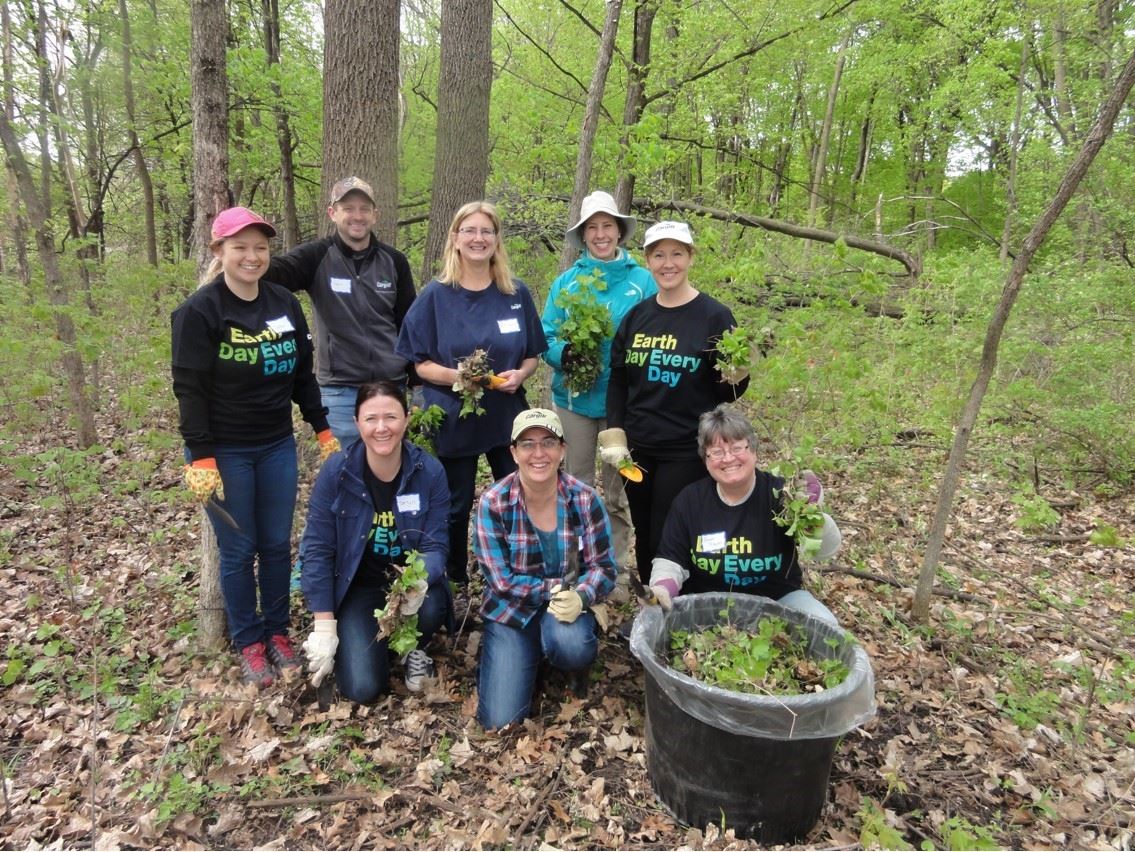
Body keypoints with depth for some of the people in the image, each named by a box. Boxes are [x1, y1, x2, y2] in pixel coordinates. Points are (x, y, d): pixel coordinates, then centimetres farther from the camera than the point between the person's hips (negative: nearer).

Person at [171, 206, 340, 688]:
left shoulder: (285, 304, 6)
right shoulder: (199, 311, -9)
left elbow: (303, 374, 12)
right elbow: (189, 388, -11)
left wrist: (323, 429, 10)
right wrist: (201, 457, -16)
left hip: (278, 446, 4)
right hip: (224, 452, -4)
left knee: (278, 545, 10)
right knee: (238, 550, 6)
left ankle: (278, 632, 28)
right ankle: (248, 643, 22)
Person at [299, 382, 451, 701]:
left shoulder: (430, 471, -15)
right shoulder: (335, 473, -16)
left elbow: (436, 545, -14)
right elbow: (318, 549, -11)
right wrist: (324, 626, -13)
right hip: (357, 588, 0)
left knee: (430, 608, -34)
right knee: (363, 689, -14)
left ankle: (415, 649, 5)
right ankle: (352, 638, 22)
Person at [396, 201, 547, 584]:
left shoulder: (517, 294, 3)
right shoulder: (436, 295, -4)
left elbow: (533, 354, 10)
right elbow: (417, 363, -4)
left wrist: (520, 373, -12)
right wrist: (454, 376, -22)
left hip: (507, 417, 2)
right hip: (453, 420, -2)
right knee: (455, 508, 11)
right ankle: (456, 585, 29)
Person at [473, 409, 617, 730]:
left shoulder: (585, 499, -12)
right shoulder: (493, 503, -16)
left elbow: (605, 567, -10)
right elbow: (502, 580, -14)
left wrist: (580, 597, -30)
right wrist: (558, 587, -22)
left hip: (568, 606, 0)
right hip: (510, 611, 0)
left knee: (569, 643, -35)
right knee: (500, 720, -10)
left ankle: (579, 662, 4)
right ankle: (531, 655, 21)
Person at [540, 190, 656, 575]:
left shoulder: (642, 281, -1)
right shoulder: (566, 280, 3)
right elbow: (545, 337, 3)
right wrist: (563, 354, -18)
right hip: (574, 396, 2)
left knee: (617, 488, 9)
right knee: (577, 485, 13)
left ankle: (615, 566, 24)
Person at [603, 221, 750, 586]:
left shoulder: (714, 316, -7)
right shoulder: (637, 316, 5)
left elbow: (726, 392, -3)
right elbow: (617, 381, 10)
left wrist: (738, 375, -24)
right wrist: (614, 435, 1)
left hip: (687, 452, -4)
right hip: (637, 449, 4)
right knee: (644, 539, 15)